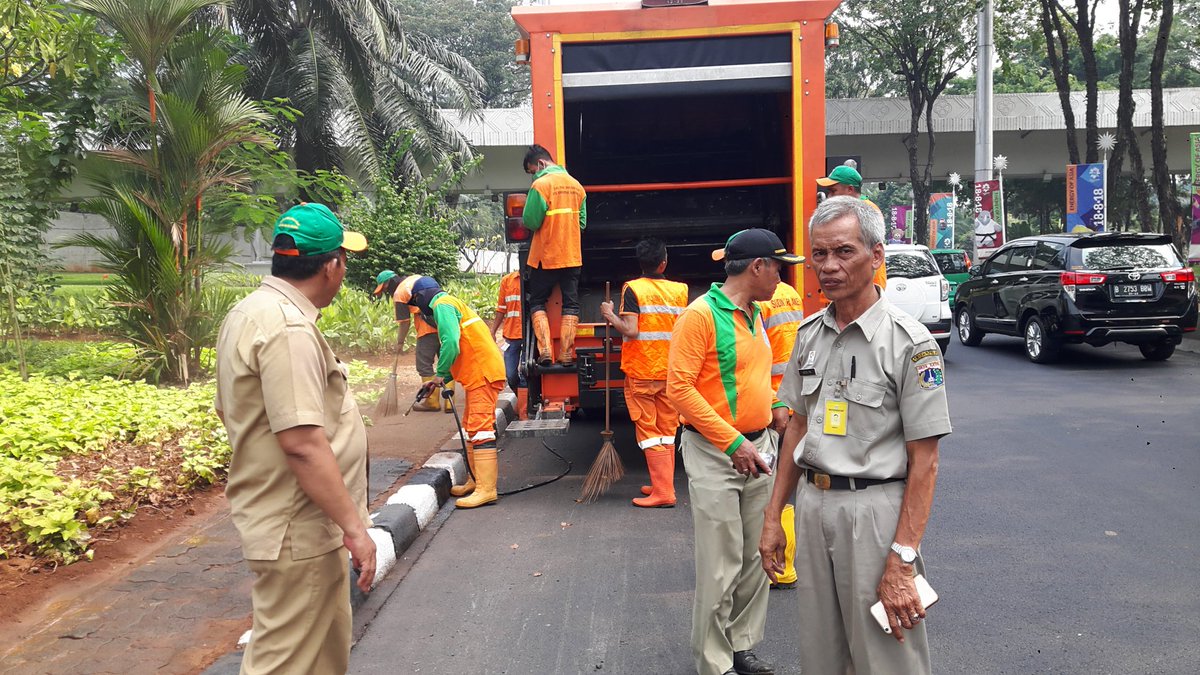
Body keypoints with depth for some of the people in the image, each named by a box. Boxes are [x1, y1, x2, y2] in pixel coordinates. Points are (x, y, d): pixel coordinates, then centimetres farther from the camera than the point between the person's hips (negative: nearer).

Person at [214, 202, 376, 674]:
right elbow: (302, 443, -28)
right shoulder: (289, 329, -22)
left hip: (303, 527, 10)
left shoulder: (250, 313, 10)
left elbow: (230, 412, 18)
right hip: (299, 534, -10)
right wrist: (354, 526, -22)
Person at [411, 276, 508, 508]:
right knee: (472, 428, 17)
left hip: (483, 374, -11)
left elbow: (451, 342, -21)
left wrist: (441, 374, -9)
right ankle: (476, 481, 24)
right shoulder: (451, 304, 25)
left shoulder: (442, 305, -6)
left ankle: (486, 490, -17)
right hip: (479, 374, 11)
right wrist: (443, 378, 21)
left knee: (480, 429, -14)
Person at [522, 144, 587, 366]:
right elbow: (582, 222, 13)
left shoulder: (541, 185, -12)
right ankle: (566, 354, 5)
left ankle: (545, 350, -4)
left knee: (537, 303, 8)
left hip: (546, 256, -5)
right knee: (570, 304, 9)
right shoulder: (576, 185, 9)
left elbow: (531, 221, -13)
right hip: (572, 256, 5)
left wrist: (526, 214, 8)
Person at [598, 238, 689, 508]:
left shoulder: (633, 289, -9)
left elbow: (630, 330, -18)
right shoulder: (680, 290, 3)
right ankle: (663, 484, 23)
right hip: (670, 372, 4)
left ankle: (663, 492, -1)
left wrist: (609, 315, -3)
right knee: (667, 431, 14)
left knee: (649, 433, 0)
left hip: (641, 372, -4)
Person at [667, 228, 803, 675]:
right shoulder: (701, 315, -14)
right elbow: (679, 389, -18)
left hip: (757, 448, 8)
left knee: (756, 558, 13)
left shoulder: (755, 314, 11)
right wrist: (733, 442, -20)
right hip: (715, 455, -8)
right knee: (721, 567, 0)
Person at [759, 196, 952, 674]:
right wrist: (773, 517, 12)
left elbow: (924, 461, -14)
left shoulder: (909, 343, -13)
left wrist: (902, 561, -18)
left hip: (874, 509, -6)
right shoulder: (809, 333, 7)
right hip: (813, 504, 6)